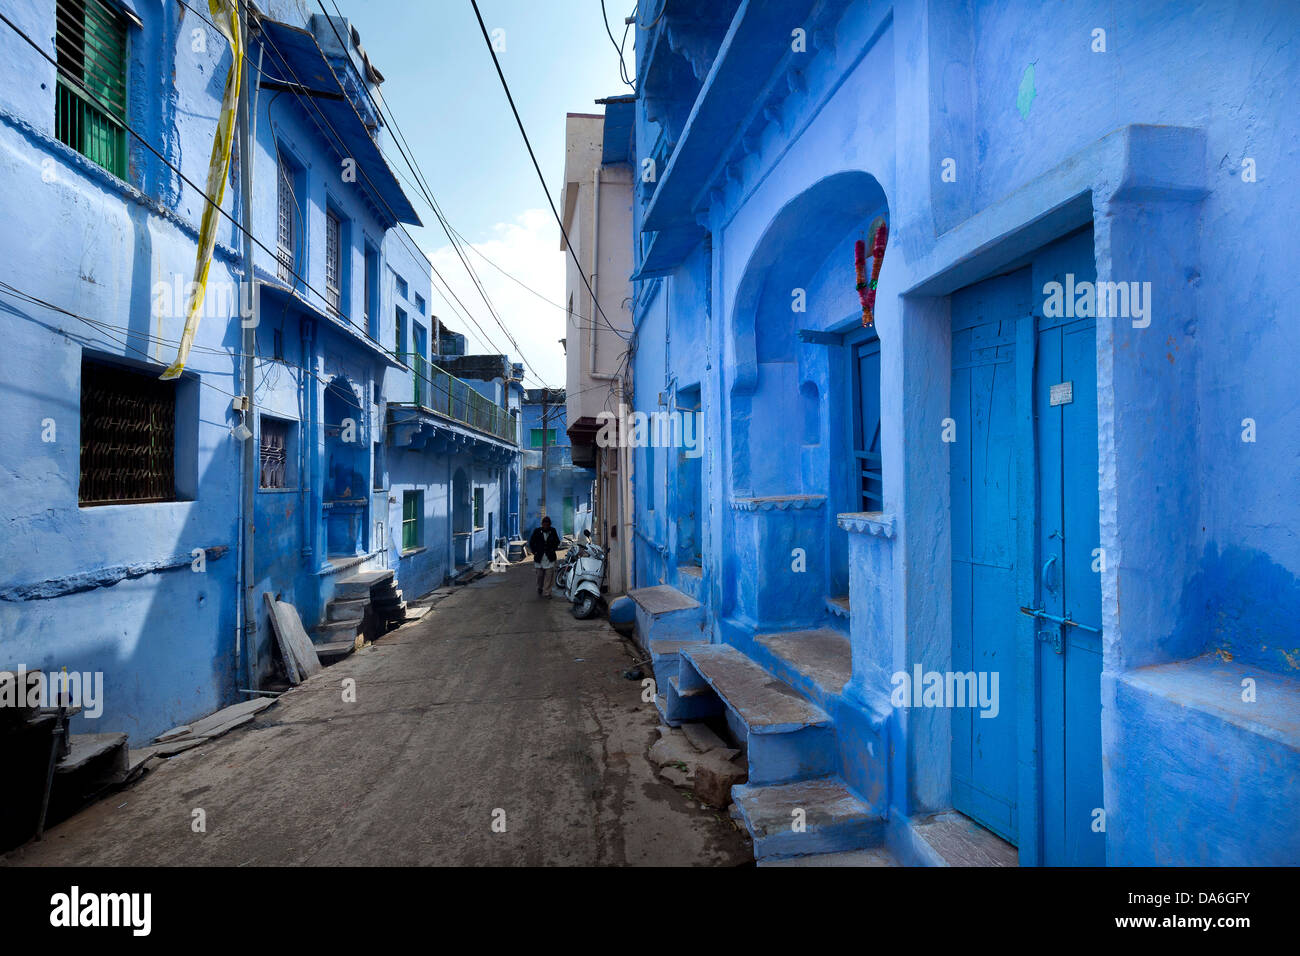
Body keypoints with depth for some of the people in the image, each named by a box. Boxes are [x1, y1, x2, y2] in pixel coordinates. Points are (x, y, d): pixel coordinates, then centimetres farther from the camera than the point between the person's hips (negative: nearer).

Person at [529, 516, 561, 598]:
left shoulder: (553, 531, -1)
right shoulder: (537, 531, -5)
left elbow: (557, 542, 14)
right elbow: (531, 543, 6)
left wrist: (552, 549, 3)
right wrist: (535, 552, -1)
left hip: (550, 558, 0)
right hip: (539, 557, 0)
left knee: (549, 575, -3)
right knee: (540, 575, 8)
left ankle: (547, 592, 5)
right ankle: (539, 589, 31)